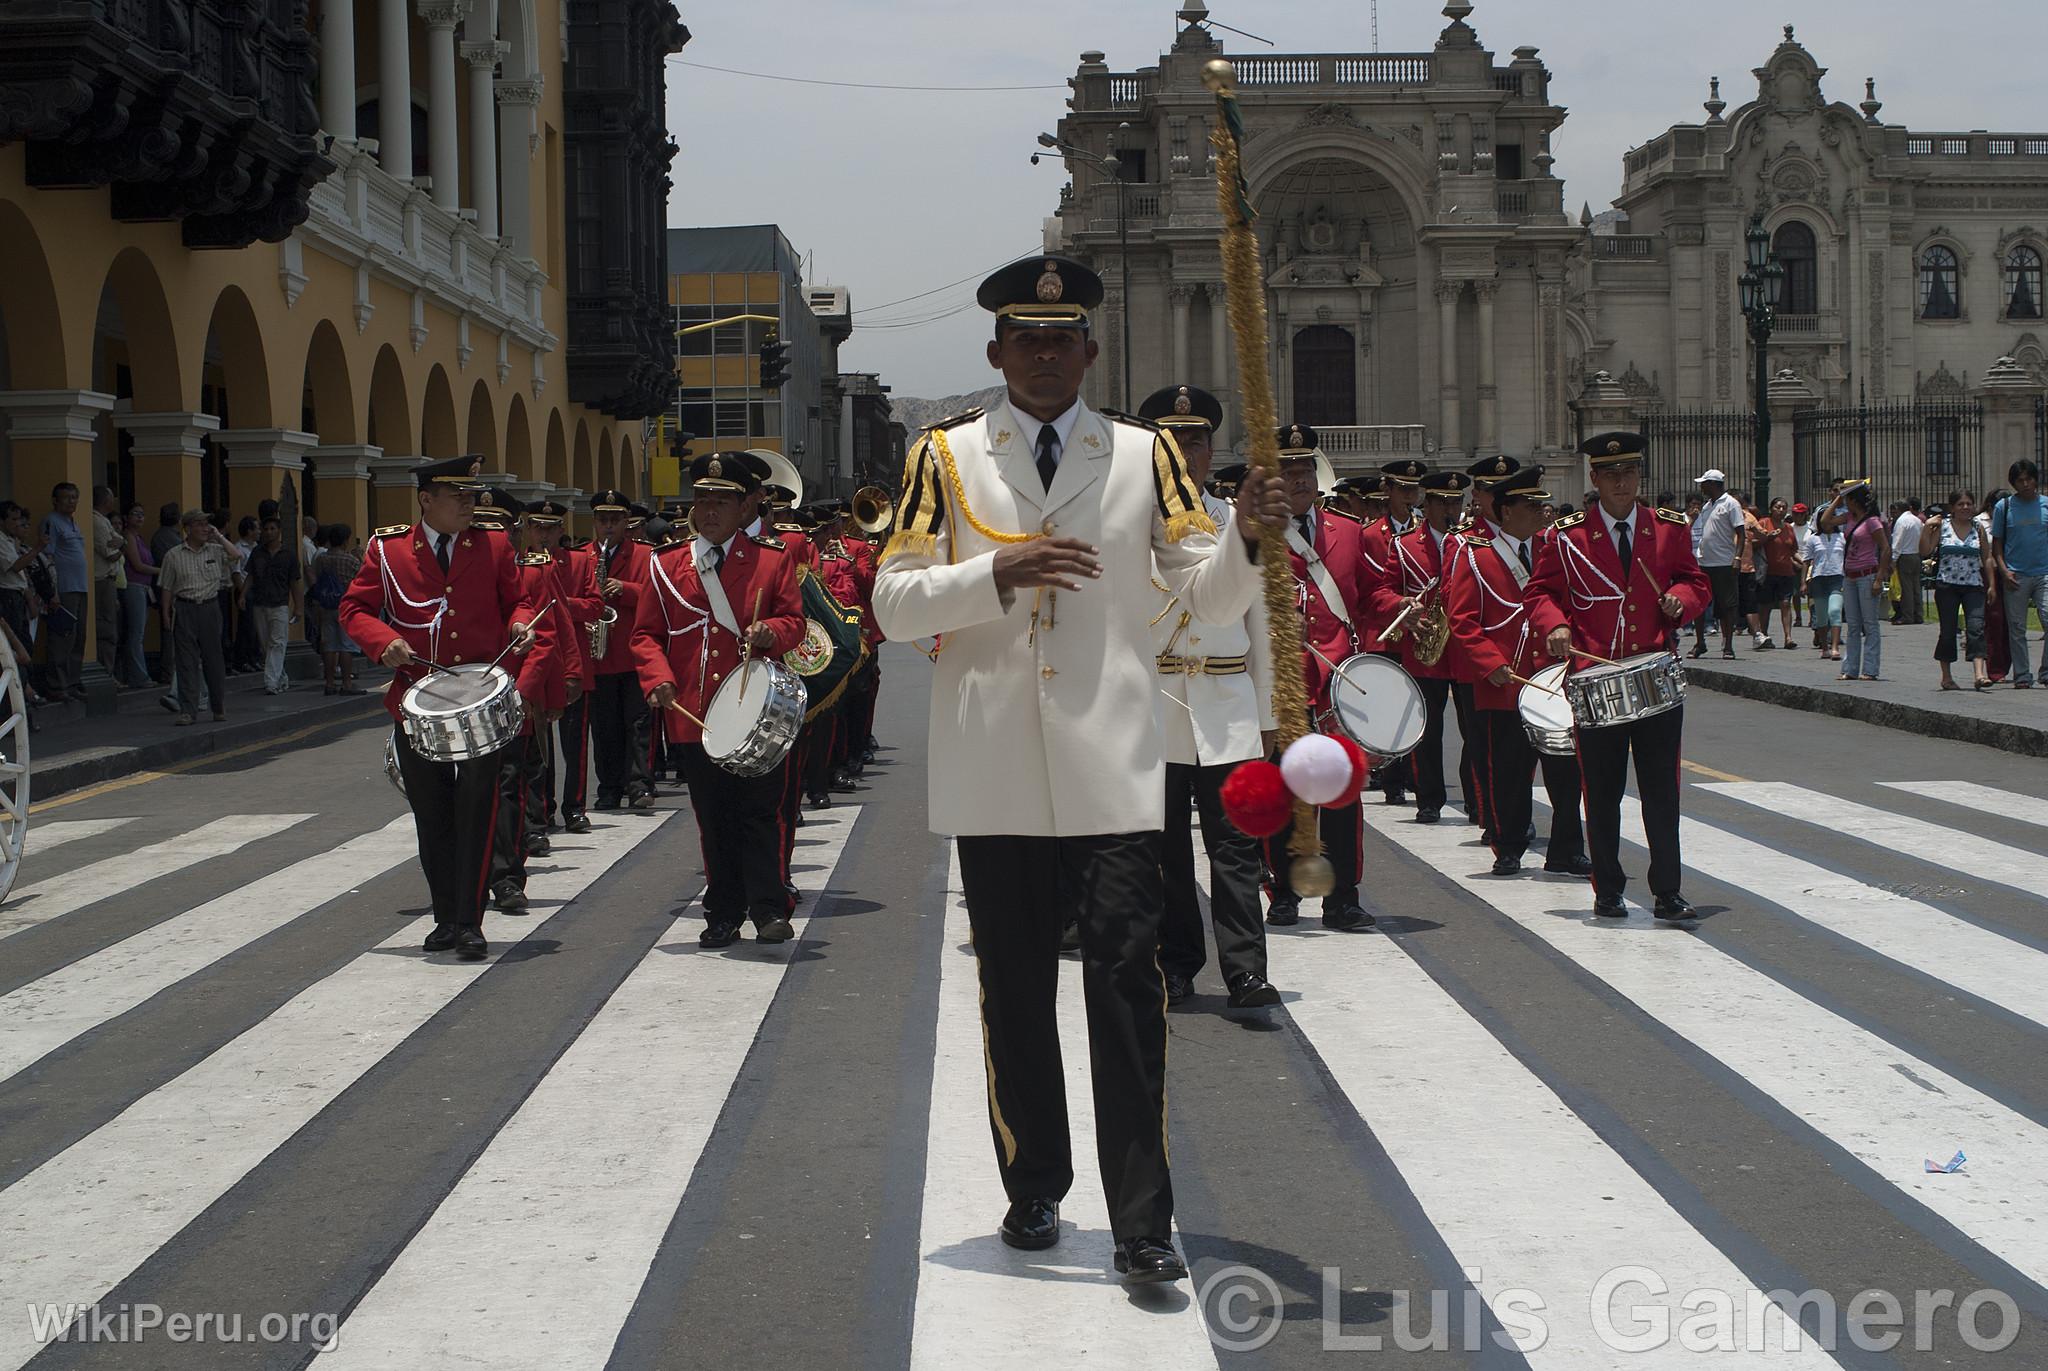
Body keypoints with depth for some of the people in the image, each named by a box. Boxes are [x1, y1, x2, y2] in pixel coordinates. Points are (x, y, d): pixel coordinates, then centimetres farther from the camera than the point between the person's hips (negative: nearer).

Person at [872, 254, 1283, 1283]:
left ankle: (1142, 1222, -5)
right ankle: (1033, 1190, 24)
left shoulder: (1146, 455, 9)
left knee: (1127, 976, -8)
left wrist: (1246, 541, -15)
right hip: (995, 772, 1)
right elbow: (894, 603, 1)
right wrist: (998, 572, -15)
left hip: (1112, 769, -1)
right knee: (1013, 989, 8)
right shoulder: (945, 457, 8)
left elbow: (1208, 599, 6)